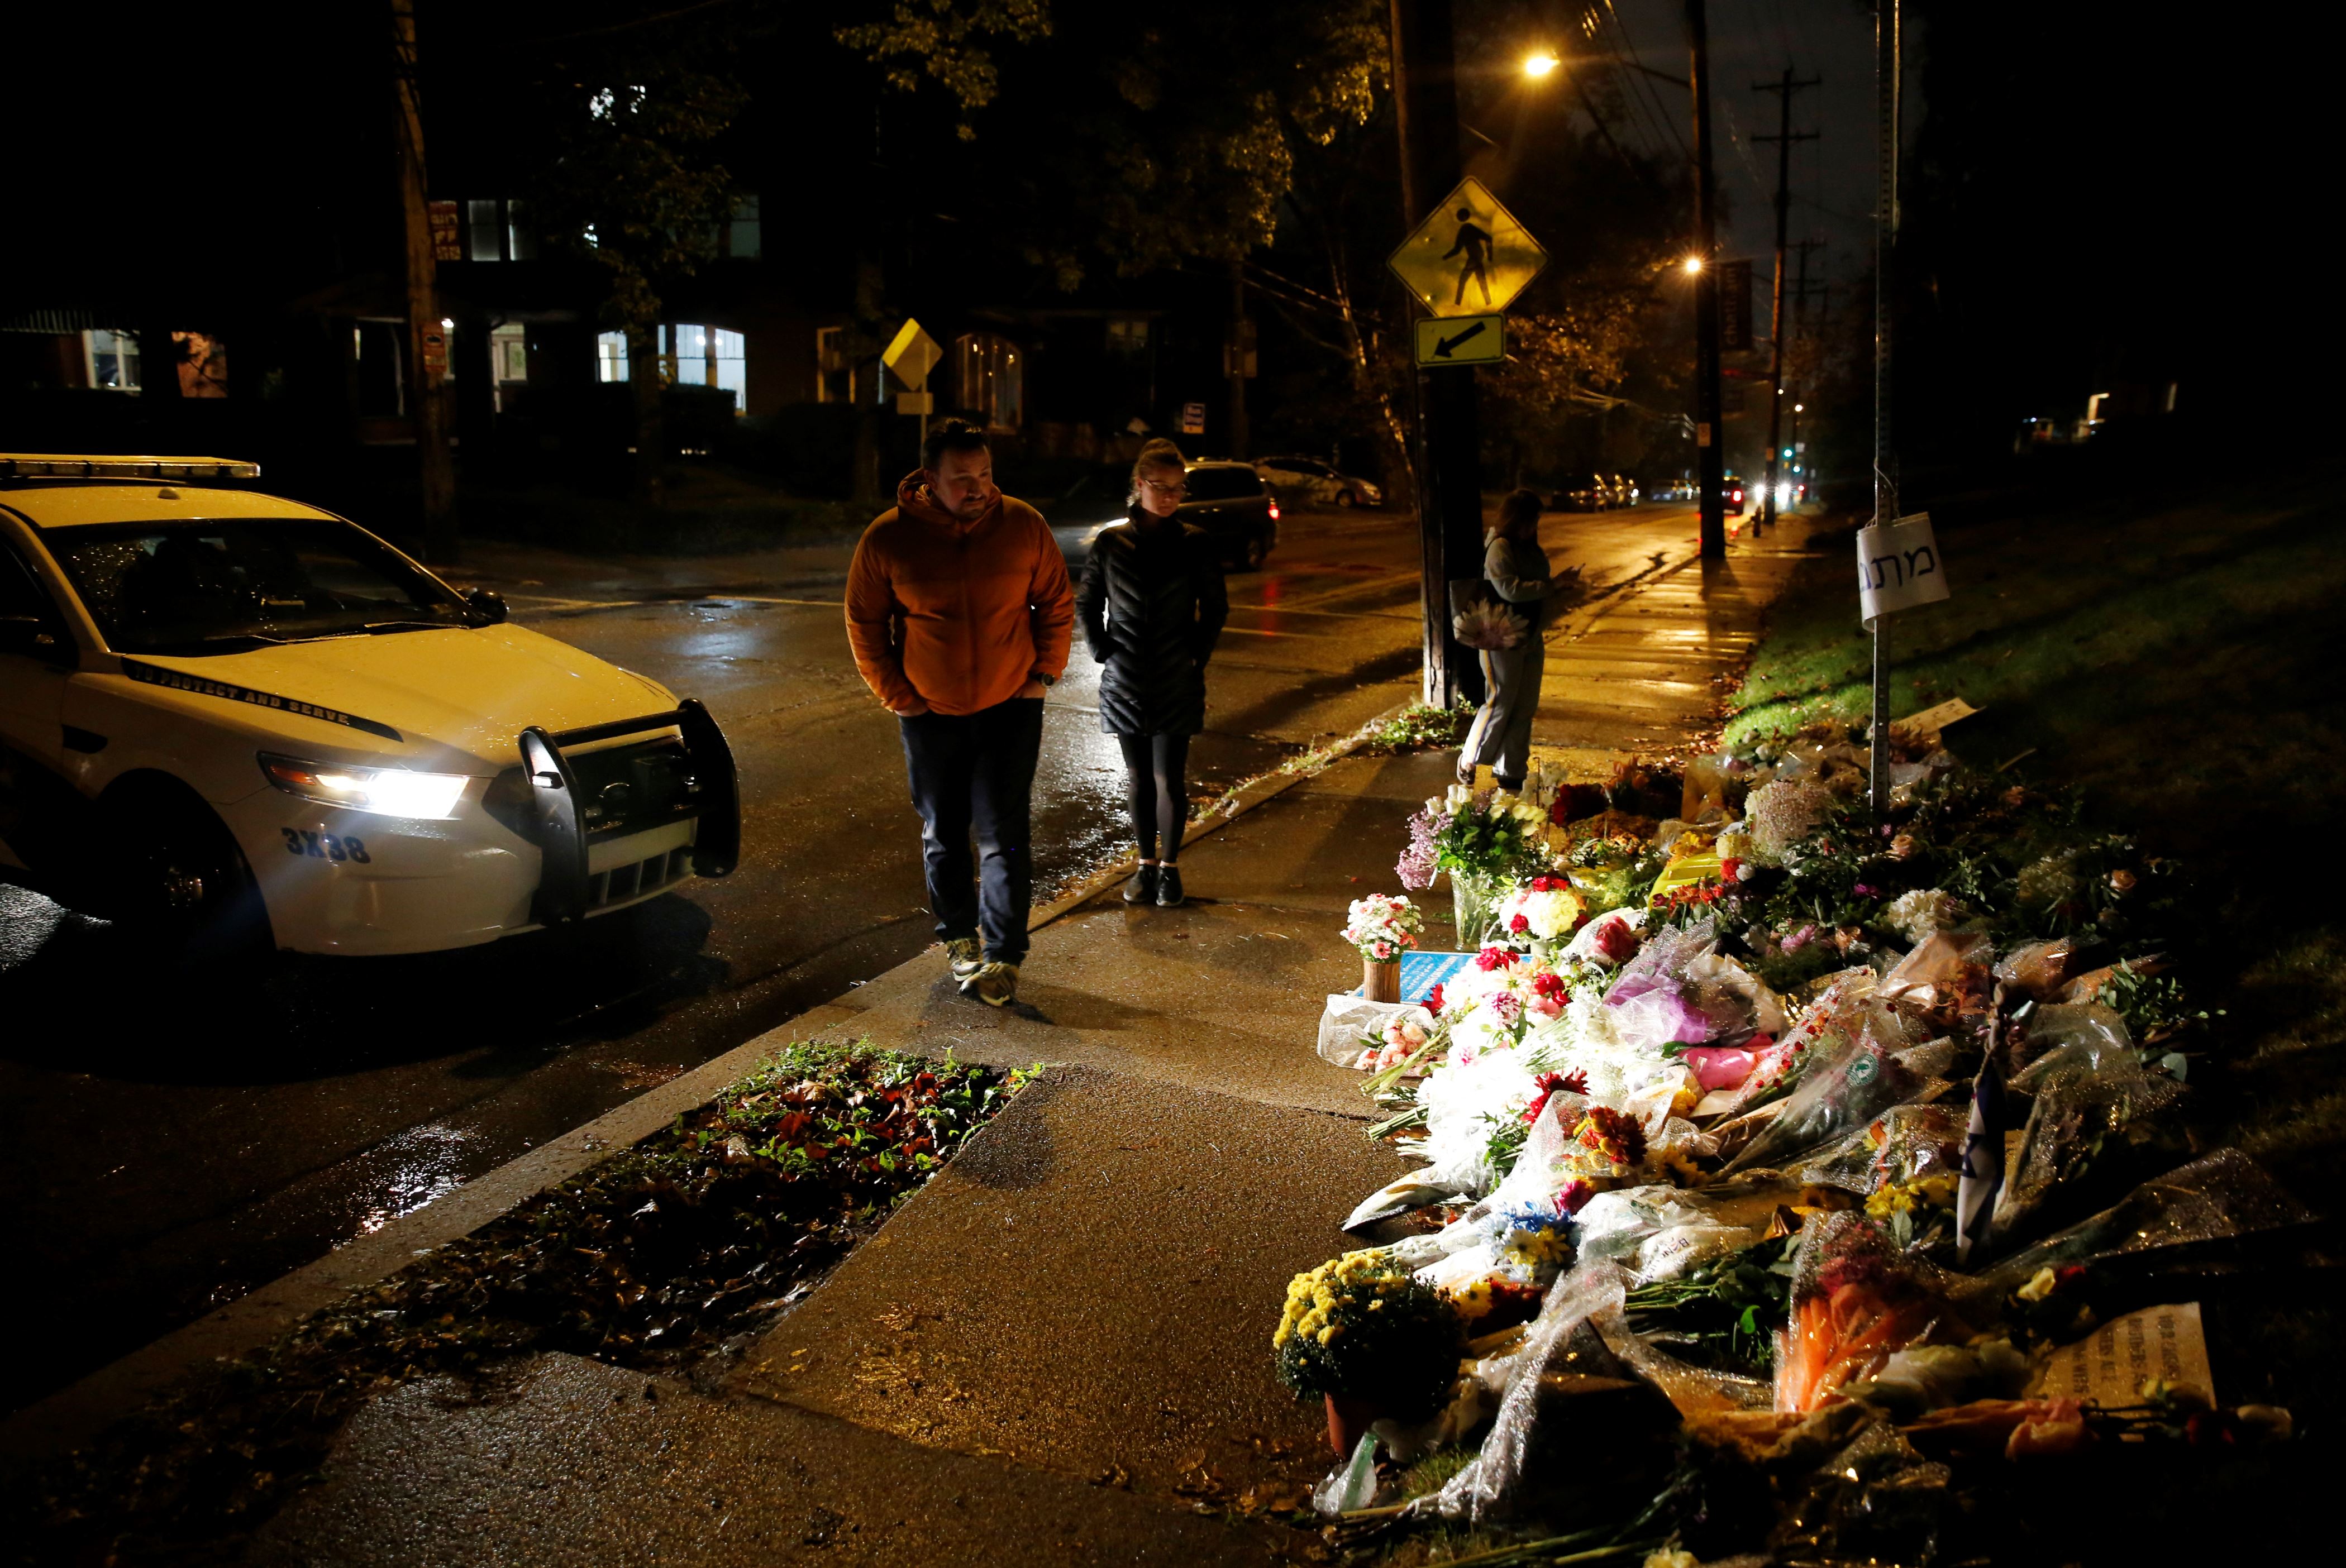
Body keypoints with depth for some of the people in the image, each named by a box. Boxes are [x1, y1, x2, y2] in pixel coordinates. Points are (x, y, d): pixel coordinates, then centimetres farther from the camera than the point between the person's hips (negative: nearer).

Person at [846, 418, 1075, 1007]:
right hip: (931, 714, 1)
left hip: (1010, 707, -1)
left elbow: (1056, 602, 5)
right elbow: (865, 623, 1)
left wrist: (1045, 672, -1)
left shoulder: (1023, 526, -8)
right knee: (943, 835, 14)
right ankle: (958, 938, 32)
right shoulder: (888, 539, -10)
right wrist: (898, 695, -2)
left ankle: (1003, 958, 4)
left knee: (1004, 835, -4)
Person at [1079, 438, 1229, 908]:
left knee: (1169, 780, 1)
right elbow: (1089, 601, 9)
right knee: (1138, 778, 10)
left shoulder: (1196, 543, -3)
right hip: (1124, 683, 1)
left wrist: (1197, 656, -2)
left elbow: (1216, 607, 5)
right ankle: (1146, 864, 23)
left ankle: (1170, 866, 16)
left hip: (1176, 684, -1)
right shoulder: (1111, 541, 0)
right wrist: (1102, 651, 0)